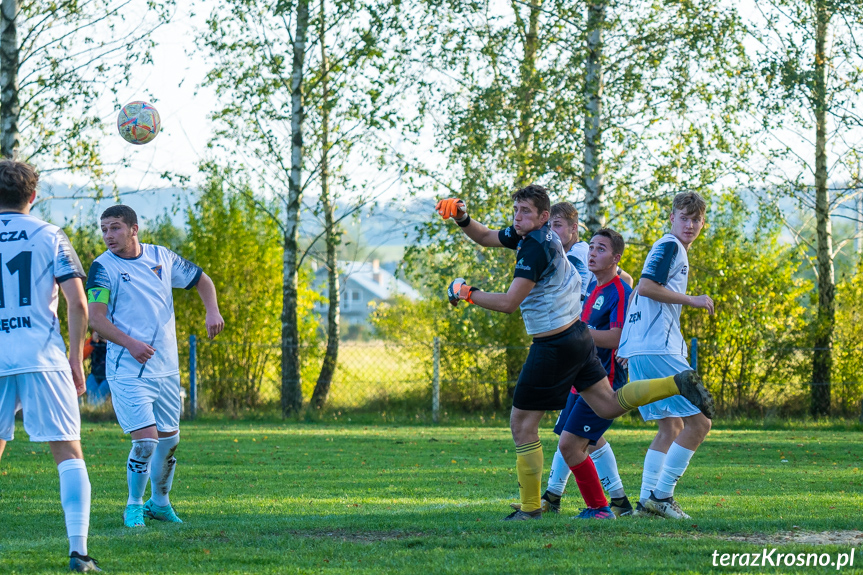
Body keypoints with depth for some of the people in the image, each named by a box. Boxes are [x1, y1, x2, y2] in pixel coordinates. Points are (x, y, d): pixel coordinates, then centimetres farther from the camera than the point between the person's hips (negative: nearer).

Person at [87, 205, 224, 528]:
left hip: (166, 368, 5)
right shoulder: (103, 267, -7)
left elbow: (201, 280, 19)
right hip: (127, 371, -5)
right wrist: (130, 343, -26)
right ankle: (134, 506, 6)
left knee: (169, 439, 12)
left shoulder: (161, 257, 7)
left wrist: (212, 311, 1)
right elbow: (96, 319, -13)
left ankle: (159, 502, 31)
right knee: (145, 440, -14)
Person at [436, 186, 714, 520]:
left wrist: (467, 294, -14)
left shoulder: (537, 248, -21)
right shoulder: (525, 235, 7)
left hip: (554, 346, -10)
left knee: (522, 424, -1)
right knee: (608, 405, 15)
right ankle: (678, 384, 4)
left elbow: (508, 303, -25)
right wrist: (461, 218, 3)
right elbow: (485, 237, 21)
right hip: (576, 336, 10)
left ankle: (530, 508, 4)